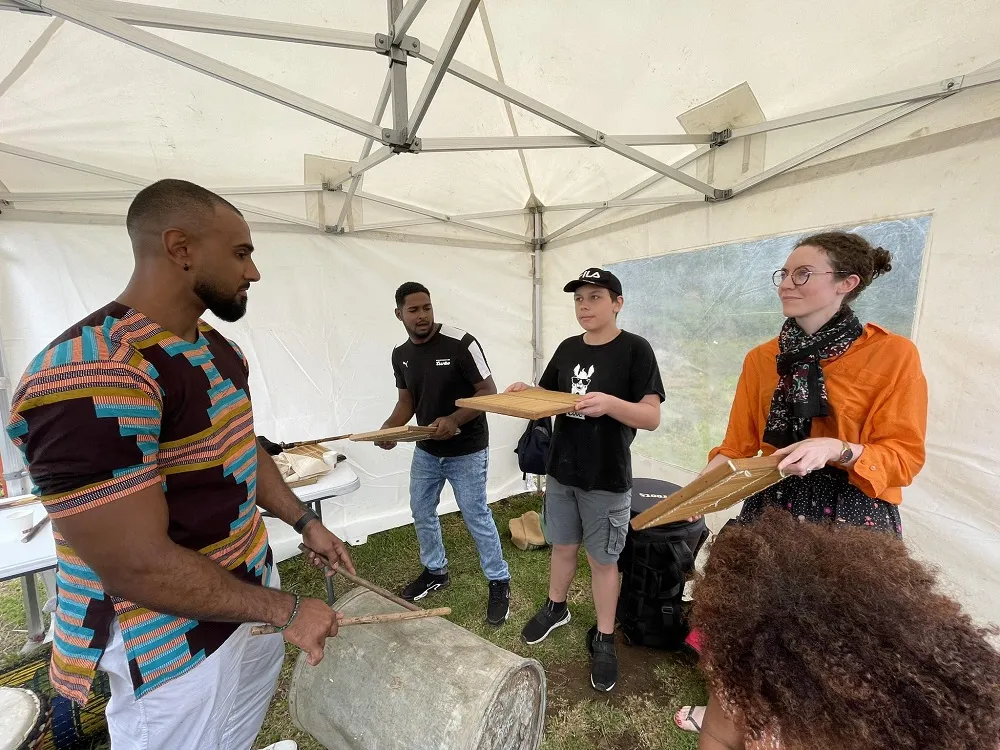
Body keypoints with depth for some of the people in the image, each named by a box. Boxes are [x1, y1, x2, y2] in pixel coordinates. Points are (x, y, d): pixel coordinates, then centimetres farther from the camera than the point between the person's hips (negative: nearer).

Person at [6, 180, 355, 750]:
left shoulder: (218, 347, 1)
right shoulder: (90, 376, -30)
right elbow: (137, 568, -30)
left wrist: (304, 523, 4)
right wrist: (287, 611, -21)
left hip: (249, 584, 8)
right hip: (173, 645, -7)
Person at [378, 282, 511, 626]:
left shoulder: (461, 343, -21)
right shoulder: (400, 354, 0)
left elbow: (488, 391, -18)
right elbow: (406, 401, 9)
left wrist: (455, 420, -31)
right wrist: (388, 429, -9)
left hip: (466, 452, -6)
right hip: (426, 451, 7)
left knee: (476, 517, 4)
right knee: (421, 512, 19)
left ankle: (499, 582, 27)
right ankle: (435, 571, 43)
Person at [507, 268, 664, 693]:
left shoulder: (635, 349, -11)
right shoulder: (567, 349, 5)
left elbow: (652, 417, -16)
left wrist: (610, 403, -33)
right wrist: (525, 394, -8)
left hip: (607, 479, -5)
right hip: (561, 470, 5)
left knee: (602, 560, 11)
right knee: (562, 546, 22)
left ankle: (604, 640, 32)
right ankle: (556, 608, 46)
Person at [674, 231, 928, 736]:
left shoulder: (893, 354, -9)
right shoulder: (761, 359, 2)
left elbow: (904, 456, -10)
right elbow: (739, 443, 4)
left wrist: (836, 450, -28)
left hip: (852, 516, -3)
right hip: (772, 506, 4)